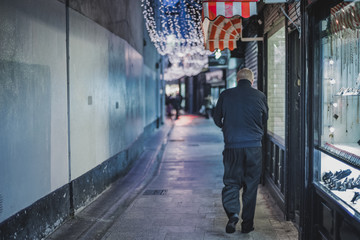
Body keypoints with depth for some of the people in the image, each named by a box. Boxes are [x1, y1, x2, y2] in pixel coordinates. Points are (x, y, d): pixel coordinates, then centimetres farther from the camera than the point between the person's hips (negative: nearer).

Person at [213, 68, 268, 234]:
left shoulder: (226, 95, -1)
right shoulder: (260, 96, -1)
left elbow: (217, 119, 10)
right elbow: (265, 120, 15)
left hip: (232, 146, 0)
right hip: (254, 147, 0)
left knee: (231, 182, 9)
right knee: (250, 185, 9)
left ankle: (232, 213, -13)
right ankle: (247, 223, 13)